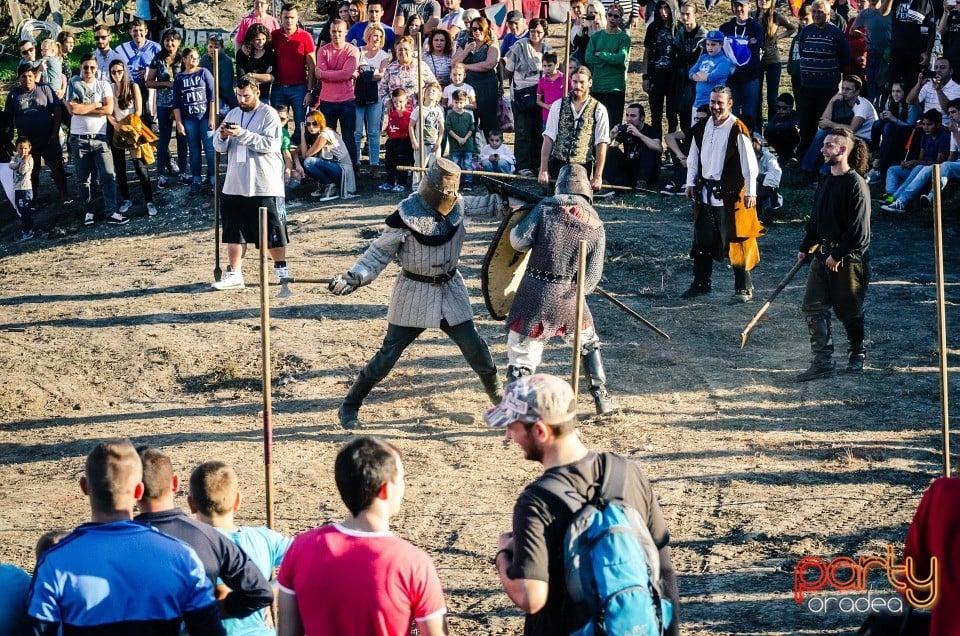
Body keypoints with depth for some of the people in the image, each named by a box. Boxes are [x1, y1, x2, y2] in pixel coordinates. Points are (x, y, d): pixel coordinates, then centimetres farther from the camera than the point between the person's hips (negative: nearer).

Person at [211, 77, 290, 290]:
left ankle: (281, 269, 18)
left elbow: (268, 144, -18)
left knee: (272, 232, 3)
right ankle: (234, 274, 7)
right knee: (234, 232, 4)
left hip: (265, 186, -5)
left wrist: (242, 134, -23)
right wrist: (222, 136, -12)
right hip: (235, 185, 5)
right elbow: (219, 147, 10)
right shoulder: (232, 115, 13)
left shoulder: (269, 115, -5)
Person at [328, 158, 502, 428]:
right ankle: (349, 406, 9)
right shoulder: (407, 215, -20)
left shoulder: (458, 207, -6)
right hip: (414, 293, -4)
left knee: (474, 346, 7)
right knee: (389, 352, -2)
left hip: (450, 289, 4)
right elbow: (380, 251, -15)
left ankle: (497, 395, 30)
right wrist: (352, 278, -26)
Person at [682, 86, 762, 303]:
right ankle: (701, 283, 26)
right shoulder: (702, 128, 8)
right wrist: (691, 182, 13)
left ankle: (744, 288, 7)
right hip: (705, 192, 6)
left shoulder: (737, 130, -12)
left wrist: (751, 192, -12)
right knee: (703, 240, 13)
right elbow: (694, 157, 19)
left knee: (735, 242, -1)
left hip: (730, 193, -6)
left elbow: (749, 163, -11)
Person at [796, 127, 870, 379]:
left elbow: (858, 228, -19)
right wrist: (805, 247, 20)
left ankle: (857, 353, 30)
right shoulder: (826, 182, 11)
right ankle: (823, 363, -1)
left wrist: (838, 255, -18)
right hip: (823, 255, 8)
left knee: (849, 310, 6)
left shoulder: (856, 184, -15)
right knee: (813, 307, -2)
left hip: (849, 258, -8)